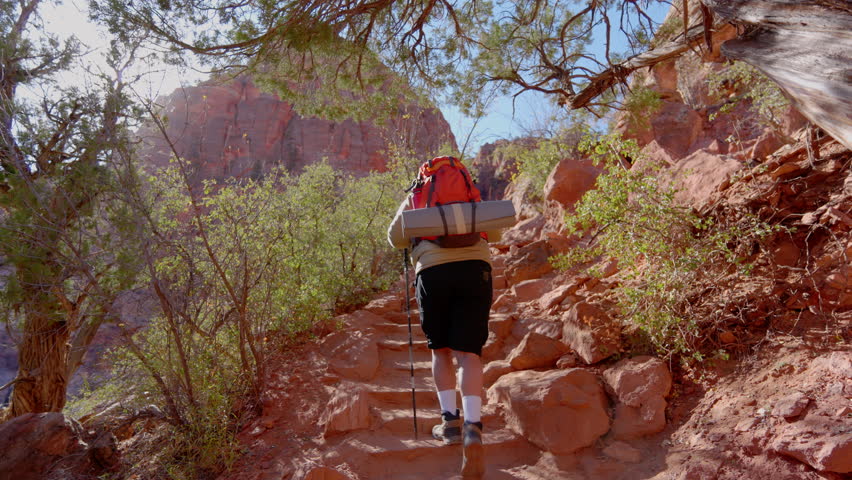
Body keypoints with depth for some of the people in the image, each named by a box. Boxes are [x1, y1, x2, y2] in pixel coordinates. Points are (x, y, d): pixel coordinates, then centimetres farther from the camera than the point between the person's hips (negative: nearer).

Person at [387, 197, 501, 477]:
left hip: (431, 271, 0)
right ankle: (472, 429, -18)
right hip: (475, 267, 1)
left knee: (440, 350, 17)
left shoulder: (414, 199, 24)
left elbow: (395, 238, 14)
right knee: (468, 353, -1)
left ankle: (450, 422, 11)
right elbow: (494, 234, 22)